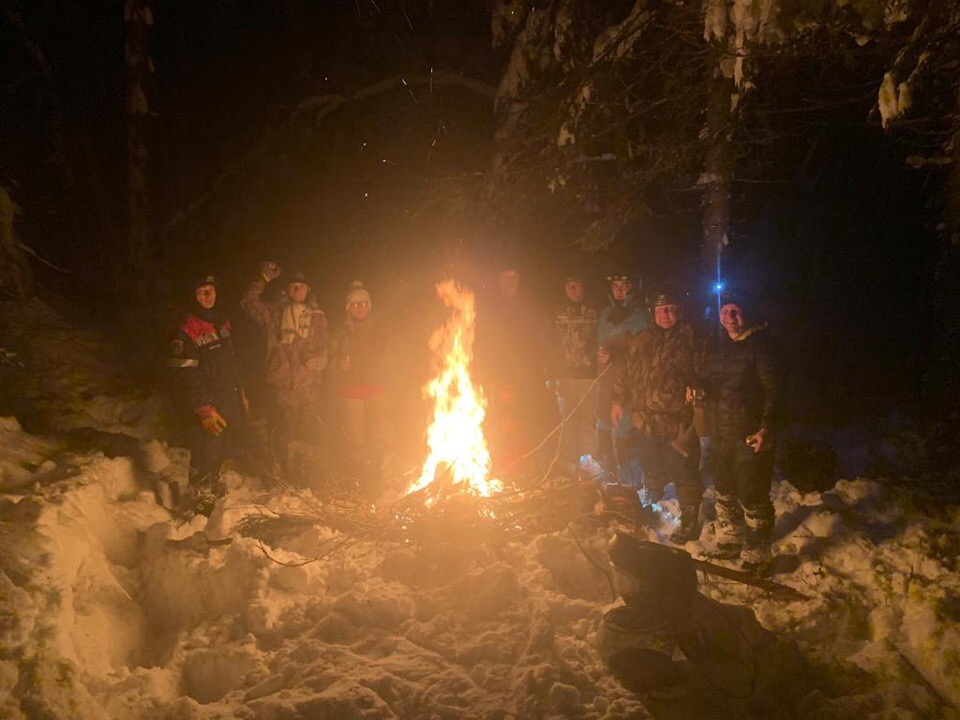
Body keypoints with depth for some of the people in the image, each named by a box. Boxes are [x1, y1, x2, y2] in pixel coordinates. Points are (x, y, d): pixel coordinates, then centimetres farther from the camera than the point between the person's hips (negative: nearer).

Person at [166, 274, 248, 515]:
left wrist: (240, 392, 19)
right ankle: (203, 501, 15)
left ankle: (213, 482, 44)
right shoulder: (186, 331, -17)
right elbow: (185, 377, -19)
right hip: (205, 406, -8)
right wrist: (205, 411, -21)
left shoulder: (222, 322, 9)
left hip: (229, 401, 8)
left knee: (228, 444, 20)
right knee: (205, 454, -3)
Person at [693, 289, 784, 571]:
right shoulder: (714, 348, 12)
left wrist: (766, 428, -21)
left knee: (753, 498, -3)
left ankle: (756, 554, 11)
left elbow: (774, 389, -12)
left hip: (750, 436, -7)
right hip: (719, 434, 7)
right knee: (724, 493, 19)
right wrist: (695, 390, -2)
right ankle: (729, 542, 36)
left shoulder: (760, 345, -8)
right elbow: (702, 379, 23)